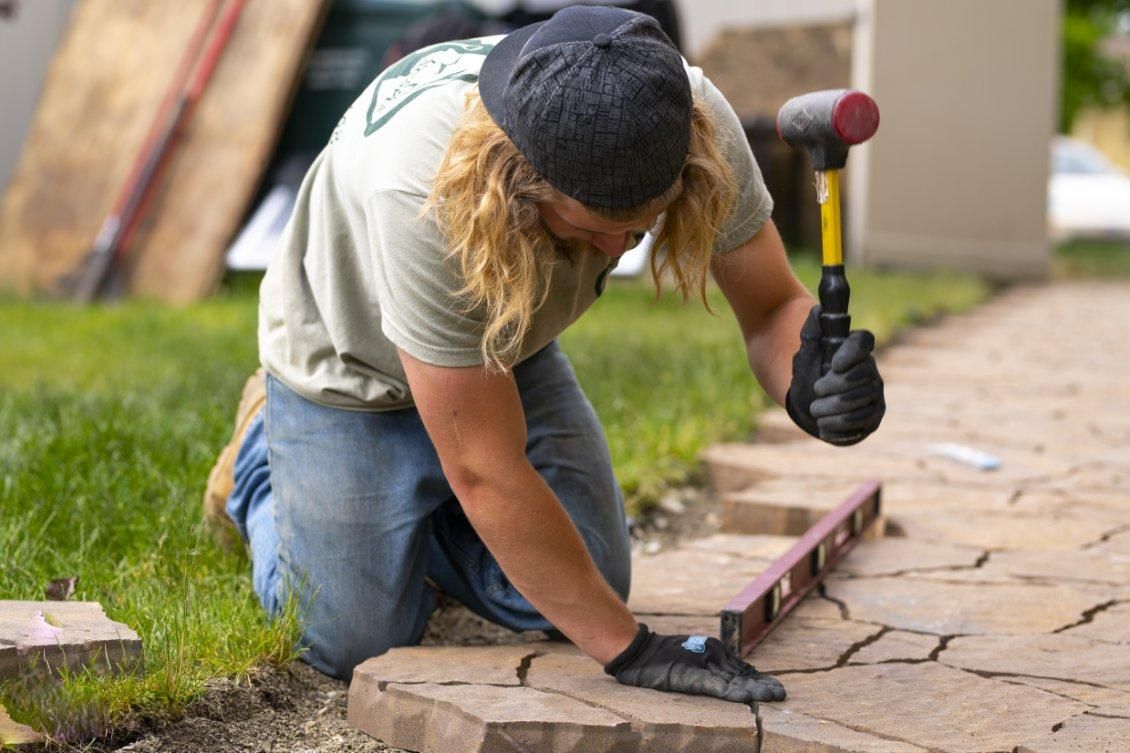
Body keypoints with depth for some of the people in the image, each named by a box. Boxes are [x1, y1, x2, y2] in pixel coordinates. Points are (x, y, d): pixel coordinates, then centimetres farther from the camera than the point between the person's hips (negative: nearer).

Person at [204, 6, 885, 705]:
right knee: (357, 643, -5)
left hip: (509, 347, 4)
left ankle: (418, 517, 26)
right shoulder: (423, 193, -45)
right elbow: (487, 476, -37)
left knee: (573, 598, -4)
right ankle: (265, 450, 23)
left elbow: (772, 307, -21)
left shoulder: (690, 119, -33)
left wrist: (804, 383, -46)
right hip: (351, 365, -4)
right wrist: (629, 648, -34)